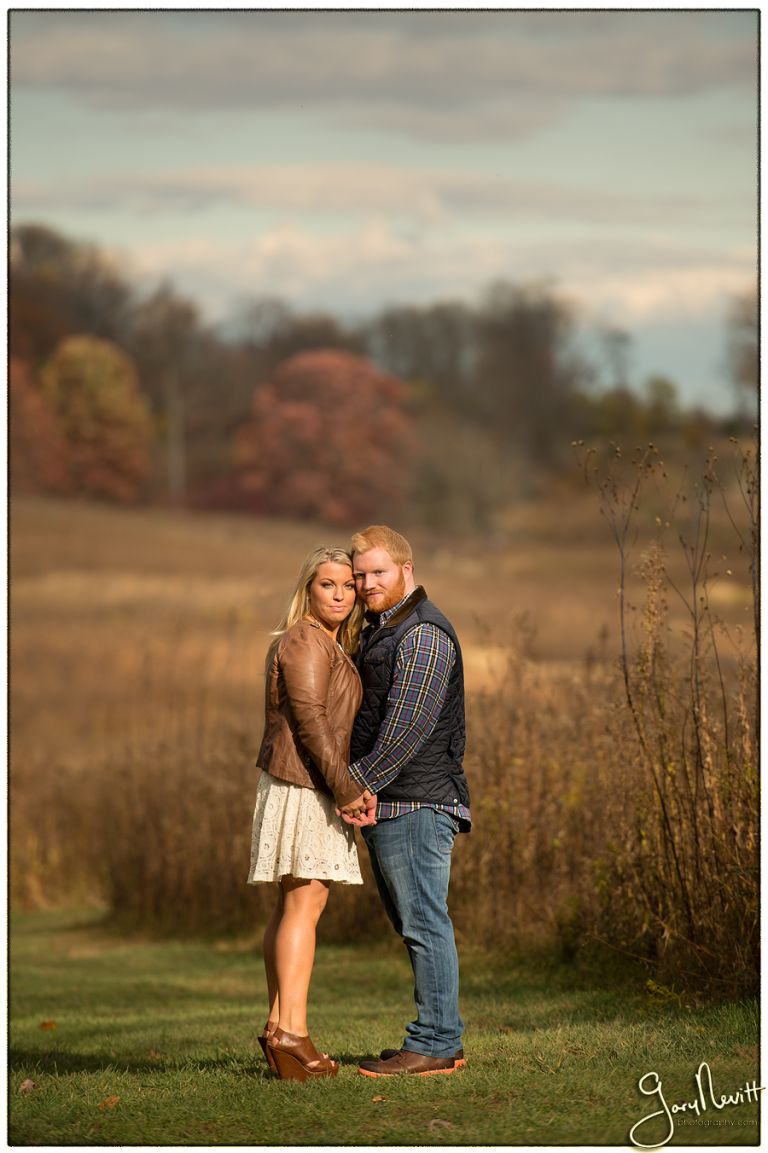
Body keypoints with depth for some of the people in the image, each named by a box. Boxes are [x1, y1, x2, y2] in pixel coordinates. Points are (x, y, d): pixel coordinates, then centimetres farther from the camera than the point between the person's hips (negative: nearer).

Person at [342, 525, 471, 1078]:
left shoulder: (424, 634, -11)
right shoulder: (380, 631, 21)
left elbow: (407, 726, -19)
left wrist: (360, 782, -17)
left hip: (416, 803, -10)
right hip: (386, 806, 10)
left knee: (424, 922, -9)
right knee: (417, 925, 11)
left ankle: (434, 1043, -8)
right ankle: (446, 1041, 15)